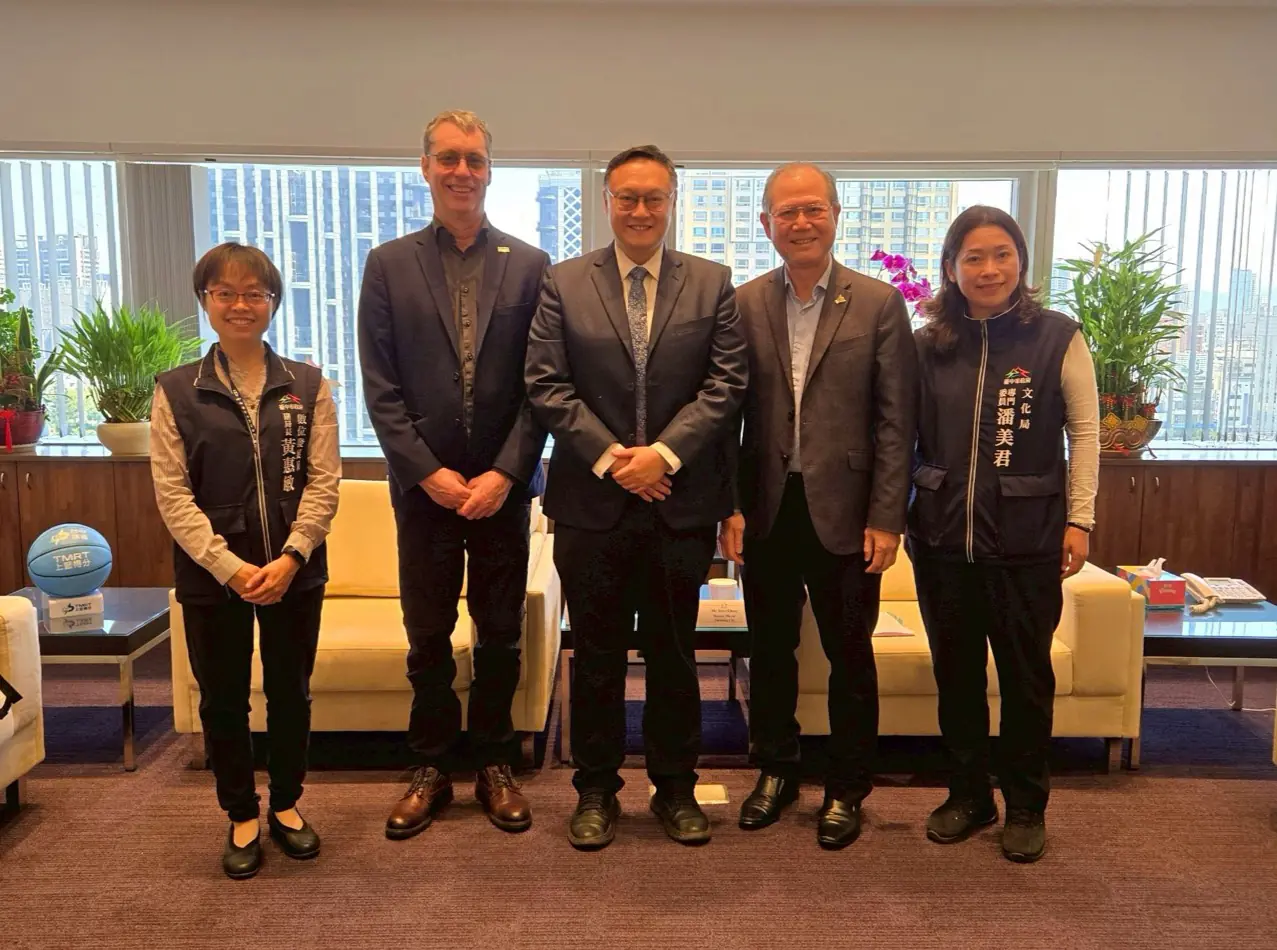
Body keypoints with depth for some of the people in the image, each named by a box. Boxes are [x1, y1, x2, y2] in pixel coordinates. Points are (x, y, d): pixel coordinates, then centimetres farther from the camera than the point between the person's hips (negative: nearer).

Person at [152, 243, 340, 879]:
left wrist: (290, 558, -15)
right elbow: (172, 493, -5)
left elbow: (324, 481, -3)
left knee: (290, 691, 12)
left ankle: (286, 805, 32)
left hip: (294, 571, 1)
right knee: (222, 699, 11)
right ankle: (241, 818, 29)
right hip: (211, 574, 0)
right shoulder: (176, 391, 0)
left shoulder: (308, 386, 2)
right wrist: (229, 566, -15)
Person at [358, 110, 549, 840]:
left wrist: (505, 472, -11)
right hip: (424, 484, 0)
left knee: (502, 635, 10)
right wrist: (429, 472, -10)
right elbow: (381, 387, -1)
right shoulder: (389, 265, 3)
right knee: (428, 637, 10)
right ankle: (433, 768, 26)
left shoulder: (531, 266, 2)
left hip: (505, 483, 0)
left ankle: (495, 765, 26)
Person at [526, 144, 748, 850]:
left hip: (682, 501, 1)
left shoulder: (712, 283, 5)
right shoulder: (564, 283, 4)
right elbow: (546, 384, -2)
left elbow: (726, 381, -2)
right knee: (597, 657, 10)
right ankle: (596, 791, 26)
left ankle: (675, 787, 29)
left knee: (674, 654, 12)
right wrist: (608, 456, -12)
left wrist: (665, 452, -14)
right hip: (592, 502, 0)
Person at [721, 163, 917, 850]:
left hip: (843, 511, -2)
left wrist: (886, 518, -9)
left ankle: (847, 788, 28)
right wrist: (729, 506, -3)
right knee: (769, 650, 15)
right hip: (766, 510, 2)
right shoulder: (744, 305, 3)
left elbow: (896, 422, -5)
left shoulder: (879, 304, -2)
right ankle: (775, 770, 34)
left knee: (850, 657, 10)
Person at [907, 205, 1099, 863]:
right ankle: (968, 795, 31)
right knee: (955, 672, 13)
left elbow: (1085, 432, 0)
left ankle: (1026, 807, 28)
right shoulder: (928, 345, 3)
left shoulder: (1057, 337, -3)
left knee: (1026, 676, 10)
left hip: (1026, 539, -2)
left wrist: (1079, 519, -4)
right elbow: (903, 437, 7)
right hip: (943, 537, 3)